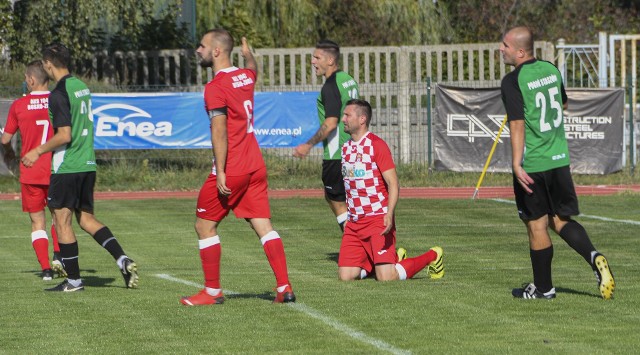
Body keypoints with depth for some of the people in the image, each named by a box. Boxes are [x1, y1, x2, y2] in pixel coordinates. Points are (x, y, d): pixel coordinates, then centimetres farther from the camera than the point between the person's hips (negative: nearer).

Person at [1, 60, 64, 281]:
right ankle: (58, 257, 0)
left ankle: (46, 268, -3)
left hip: (30, 173, -1)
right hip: (56, 171, 1)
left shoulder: (19, 105, -4)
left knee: (37, 221, 6)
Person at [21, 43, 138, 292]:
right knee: (86, 218, 15)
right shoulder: (81, 86, 11)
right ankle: (123, 260, 2)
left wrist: (38, 151, -8)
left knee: (62, 222, 1)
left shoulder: (58, 94, -15)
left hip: (66, 168, -8)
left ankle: (73, 280, 3)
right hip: (87, 164, 8)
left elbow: (64, 136, -20)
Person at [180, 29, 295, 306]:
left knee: (205, 226, 6)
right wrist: (247, 53, 55)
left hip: (230, 170, -7)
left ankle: (213, 291, 8)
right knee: (264, 226, 5)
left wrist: (220, 173, -21)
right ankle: (284, 288, -3)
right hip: (255, 166, 7)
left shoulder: (215, 87, -14)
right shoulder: (246, 76, 9)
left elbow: (219, 131, -20)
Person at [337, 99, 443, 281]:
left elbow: (393, 184, -15)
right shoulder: (346, 147, 13)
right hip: (354, 223, 7)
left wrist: (389, 214, -30)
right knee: (345, 276, -6)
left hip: (379, 219, -7)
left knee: (385, 277, -16)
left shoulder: (377, 145, -10)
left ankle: (432, 256, 10)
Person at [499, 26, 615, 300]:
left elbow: (517, 123, -23)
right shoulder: (551, 70, 7)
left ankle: (543, 287, 15)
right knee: (559, 220, 15)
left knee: (537, 226, 5)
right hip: (559, 159, 6)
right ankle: (594, 257, -8)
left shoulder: (512, 81, -15)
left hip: (532, 164, -6)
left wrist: (517, 164, -27)